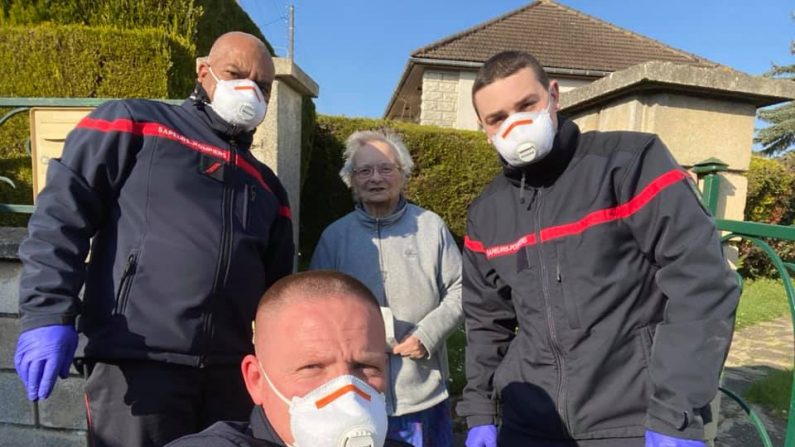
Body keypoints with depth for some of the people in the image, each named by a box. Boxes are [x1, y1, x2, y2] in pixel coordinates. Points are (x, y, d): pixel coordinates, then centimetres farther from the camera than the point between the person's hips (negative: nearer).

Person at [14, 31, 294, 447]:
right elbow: (61, 214, -4)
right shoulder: (132, 124, 4)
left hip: (230, 373, 5)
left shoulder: (267, 187, 17)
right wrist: (48, 313, -15)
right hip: (135, 363, -5)